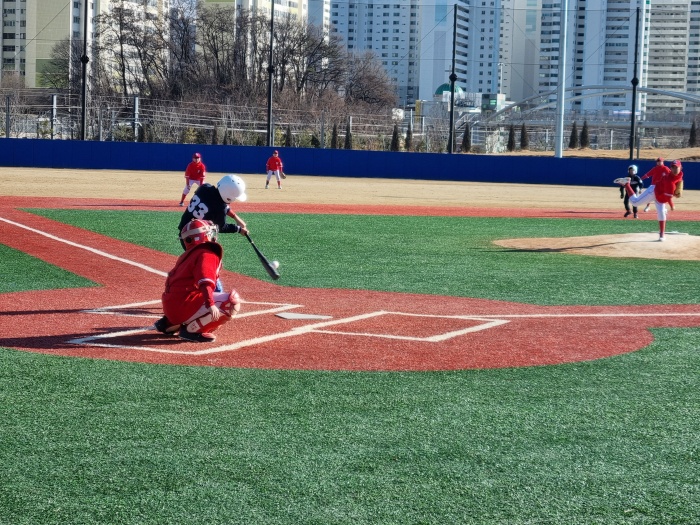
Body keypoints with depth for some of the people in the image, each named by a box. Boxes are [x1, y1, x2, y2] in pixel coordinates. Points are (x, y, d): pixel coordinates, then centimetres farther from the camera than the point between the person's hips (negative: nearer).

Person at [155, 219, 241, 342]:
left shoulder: (188, 254, 20)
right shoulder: (207, 254, -7)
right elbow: (205, 282, -23)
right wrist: (210, 304, -35)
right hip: (183, 306, -9)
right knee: (232, 301, -14)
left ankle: (169, 323, 17)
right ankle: (192, 329, -13)